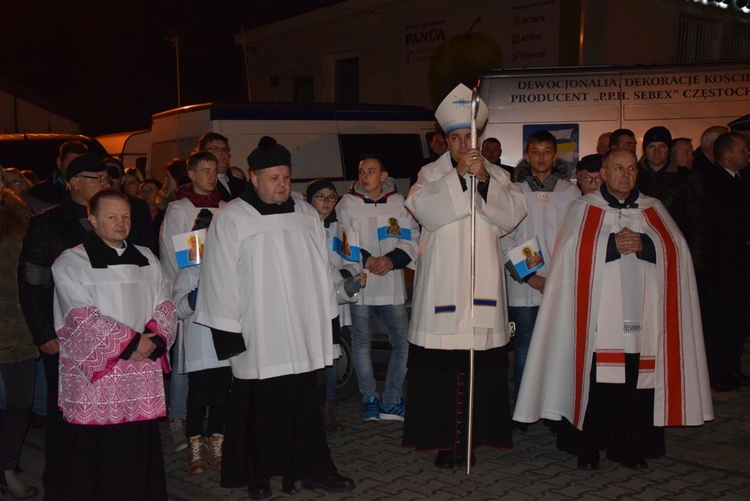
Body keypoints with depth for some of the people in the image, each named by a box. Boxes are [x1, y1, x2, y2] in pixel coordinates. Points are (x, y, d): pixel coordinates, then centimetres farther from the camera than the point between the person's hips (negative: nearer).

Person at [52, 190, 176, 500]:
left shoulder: (146, 259, 15)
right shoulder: (72, 262, -1)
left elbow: (165, 305, 11)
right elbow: (81, 317, -10)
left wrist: (154, 339, -8)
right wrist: (130, 342, -11)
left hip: (143, 373, 4)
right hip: (95, 373, -4)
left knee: (142, 448, 4)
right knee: (97, 450, -2)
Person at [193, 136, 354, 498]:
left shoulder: (306, 215, 10)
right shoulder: (231, 221, -6)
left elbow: (321, 270, 13)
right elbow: (221, 282, -7)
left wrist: (328, 319, 13)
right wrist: (228, 333, -9)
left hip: (303, 333, 4)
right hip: (258, 336, -4)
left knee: (304, 402, 8)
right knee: (260, 406, 5)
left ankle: (310, 469, 19)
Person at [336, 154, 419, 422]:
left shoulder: (398, 203, 4)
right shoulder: (348, 204, 1)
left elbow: (412, 239, 2)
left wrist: (392, 260, -13)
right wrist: (365, 259, -16)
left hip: (392, 286, 1)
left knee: (403, 342, 1)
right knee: (361, 343, 6)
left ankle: (391, 401, 15)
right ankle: (370, 400, 21)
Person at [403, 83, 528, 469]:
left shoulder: (497, 175, 11)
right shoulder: (431, 174, 8)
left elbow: (514, 213, -4)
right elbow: (421, 207, -11)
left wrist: (483, 178, -16)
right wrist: (458, 173, -17)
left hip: (483, 285, 1)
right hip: (441, 285, -1)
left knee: (481, 366, -1)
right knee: (441, 365, -4)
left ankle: (476, 433, 11)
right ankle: (443, 438, 6)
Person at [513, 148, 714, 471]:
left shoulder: (654, 210, 16)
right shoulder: (584, 208, 8)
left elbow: (676, 249, 4)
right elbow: (573, 251, -6)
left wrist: (642, 244, -11)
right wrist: (613, 243, -14)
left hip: (642, 313, 3)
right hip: (597, 316, -2)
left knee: (639, 380, 0)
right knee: (595, 378, -4)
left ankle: (631, 448, 14)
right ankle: (587, 447, 9)